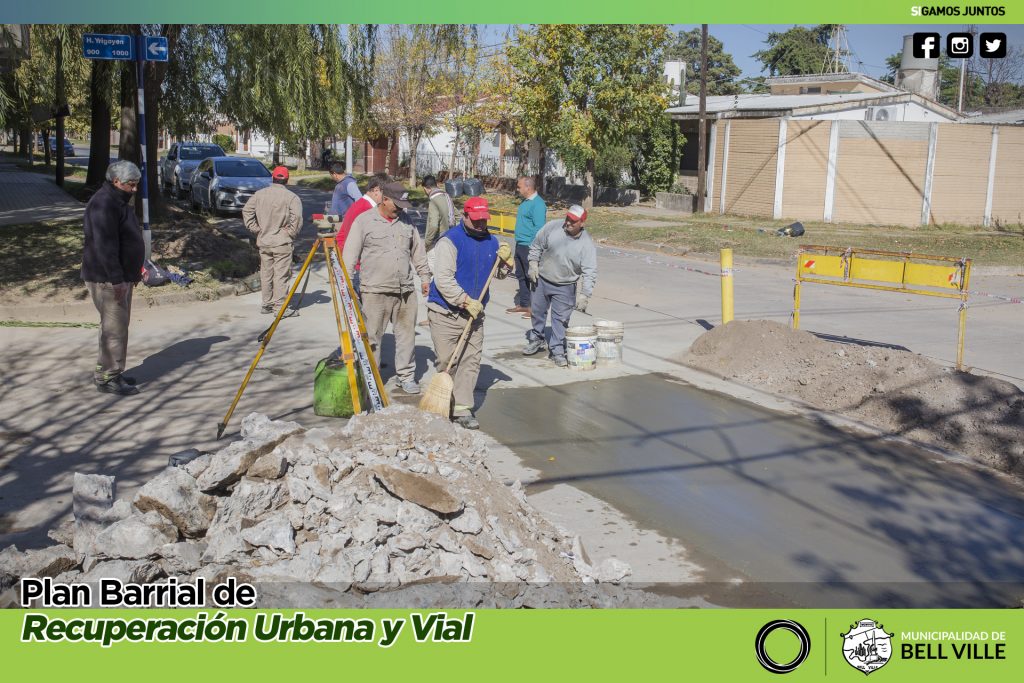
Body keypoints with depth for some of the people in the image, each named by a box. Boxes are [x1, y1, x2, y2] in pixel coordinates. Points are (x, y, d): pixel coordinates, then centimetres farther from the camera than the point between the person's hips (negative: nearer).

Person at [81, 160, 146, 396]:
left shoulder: (119, 201, 16)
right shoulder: (104, 203, -18)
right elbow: (104, 245, -25)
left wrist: (134, 270, 23)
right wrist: (116, 279, -26)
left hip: (122, 277, 10)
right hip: (107, 279, -10)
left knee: (119, 326, 15)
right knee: (114, 328, -7)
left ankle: (114, 372, 24)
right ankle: (107, 378, 0)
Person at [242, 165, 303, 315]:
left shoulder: (260, 194, 6)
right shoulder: (291, 197, -9)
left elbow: (246, 211, 5)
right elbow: (297, 216, -19)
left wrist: (255, 229, 7)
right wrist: (291, 232, -6)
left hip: (263, 241, 5)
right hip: (282, 242, -5)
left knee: (266, 274, 13)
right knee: (281, 275, -3)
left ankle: (266, 304, 21)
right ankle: (279, 306, -5)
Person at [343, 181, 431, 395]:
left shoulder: (406, 221, 13)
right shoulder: (364, 221, -2)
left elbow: (418, 251, 22)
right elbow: (350, 254, -3)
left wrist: (425, 276, 21)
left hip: (406, 290, 5)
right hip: (375, 291, -4)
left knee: (406, 333, 8)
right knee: (371, 336, -1)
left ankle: (406, 375, 19)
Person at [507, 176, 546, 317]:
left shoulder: (537, 204, -17)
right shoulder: (526, 201, 13)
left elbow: (539, 229, -22)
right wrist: (519, 245, 20)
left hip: (530, 247, -10)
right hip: (520, 245, 10)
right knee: (521, 276, 16)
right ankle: (523, 304, 27)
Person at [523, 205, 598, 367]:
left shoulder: (587, 245, -18)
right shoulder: (552, 227, -13)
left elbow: (590, 272, -21)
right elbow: (536, 246, 1)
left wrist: (584, 295, -29)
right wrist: (533, 264, -5)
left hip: (565, 287, -2)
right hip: (542, 280, 2)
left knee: (560, 319, 1)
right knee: (538, 312, 17)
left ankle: (557, 351, 14)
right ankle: (536, 339, 40)